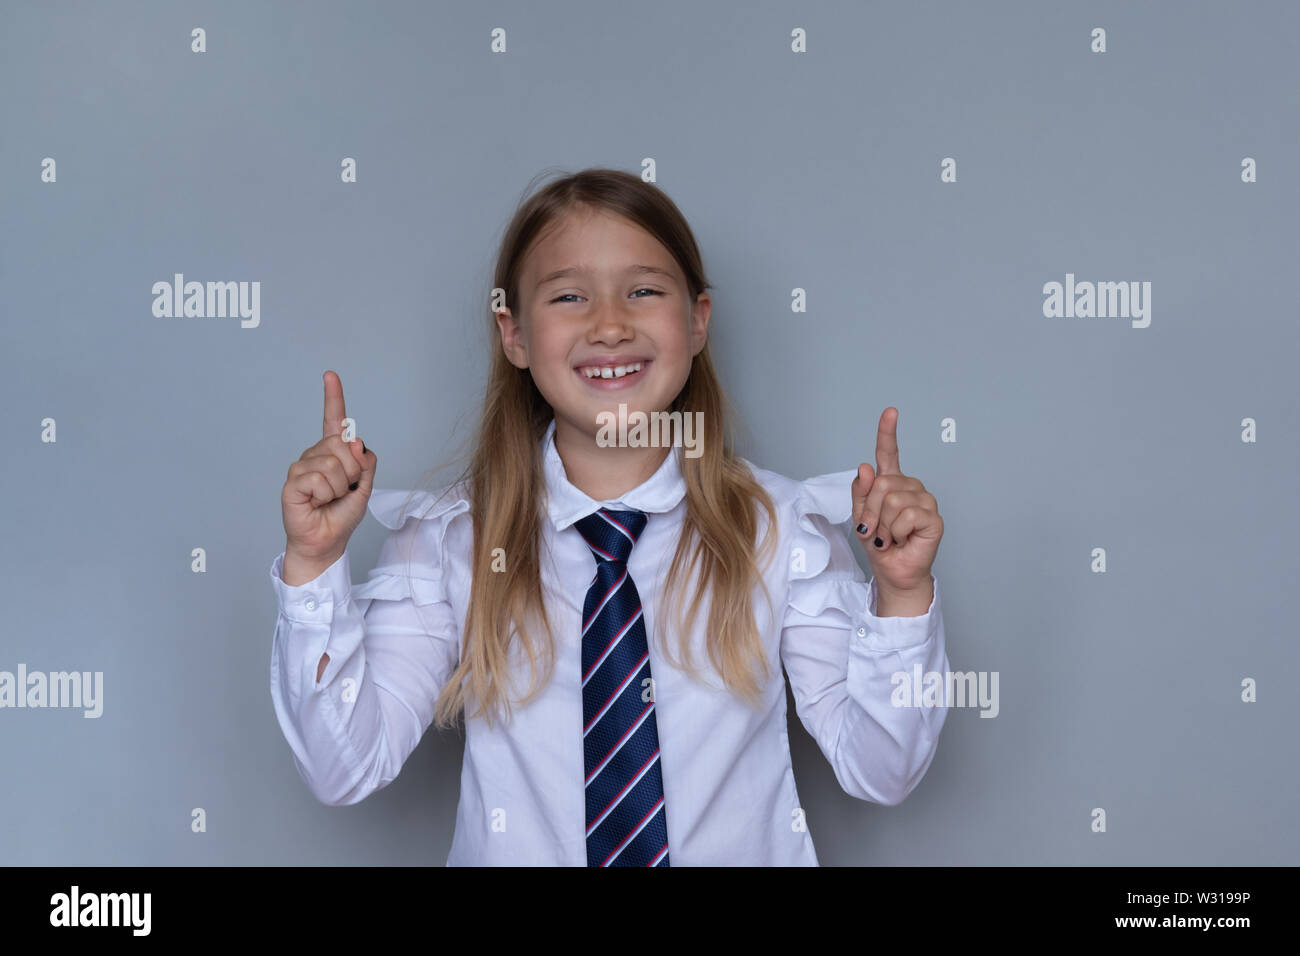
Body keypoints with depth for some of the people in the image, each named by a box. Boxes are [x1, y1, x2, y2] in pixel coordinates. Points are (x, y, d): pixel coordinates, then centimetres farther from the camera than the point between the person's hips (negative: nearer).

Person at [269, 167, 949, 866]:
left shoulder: (784, 528, -2)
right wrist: (315, 565, -15)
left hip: (741, 854, 0)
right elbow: (345, 771, -7)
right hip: (522, 853, 0)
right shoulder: (445, 540, -2)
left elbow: (878, 774, -3)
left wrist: (900, 592, -15)